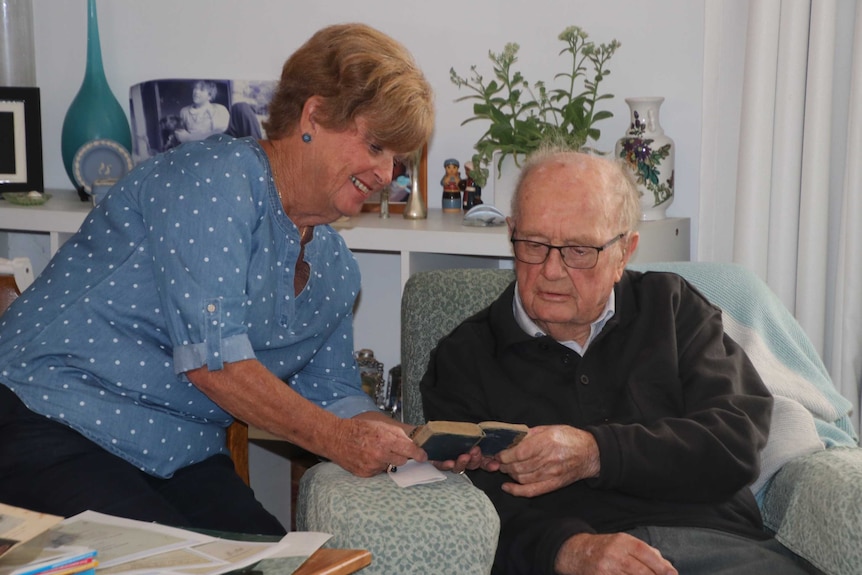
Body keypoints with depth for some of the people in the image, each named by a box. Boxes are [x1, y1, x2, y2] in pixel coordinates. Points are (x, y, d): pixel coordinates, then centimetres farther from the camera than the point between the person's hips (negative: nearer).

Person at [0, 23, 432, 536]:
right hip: (53, 426, -7)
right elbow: (210, 358, -23)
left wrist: (418, 442, -4)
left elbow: (334, 397, 15)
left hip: (180, 456, 7)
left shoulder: (335, 268, 9)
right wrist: (336, 439, -15)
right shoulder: (214, 177, -16)